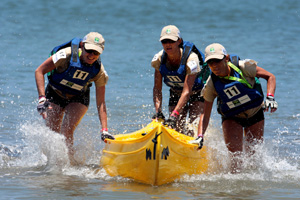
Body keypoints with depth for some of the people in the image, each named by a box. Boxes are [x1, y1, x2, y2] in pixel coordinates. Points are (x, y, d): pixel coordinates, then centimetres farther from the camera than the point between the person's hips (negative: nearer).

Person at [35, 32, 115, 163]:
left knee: (67, 132, -22)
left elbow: (100, 103, -18)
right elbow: (40, 71, -23)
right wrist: (42, 98, -32)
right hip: (55, 94, 0)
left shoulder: (99, 71, -22)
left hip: (78, 99, 1)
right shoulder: (67, 55, -30)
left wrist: (104, 130, -26)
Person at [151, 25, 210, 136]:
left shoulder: (191, 59, -32)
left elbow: (187, 91, -36)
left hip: (197, 93, -4)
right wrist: (158, 111, -28)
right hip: (176, 94, 4)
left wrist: (174, 115, -42)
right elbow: (157, 89, -13)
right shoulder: (159, 59, -17)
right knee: (176, 127, -6)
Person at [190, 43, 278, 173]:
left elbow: (270, 77, -14)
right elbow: (205, 114, -18)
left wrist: (270, 98, -29)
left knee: (253, 153, 8)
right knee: (235, 154, -19)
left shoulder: (243, 67, -25)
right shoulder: (211, 85, -21)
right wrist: (200, 136, -31)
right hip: (232, 119, 0)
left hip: (255, 114, 0)